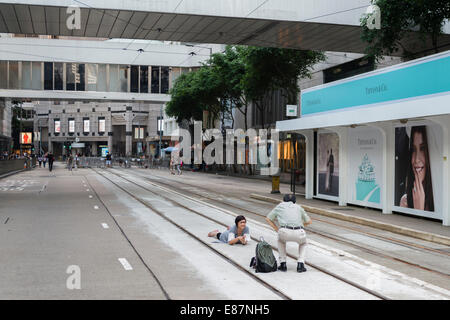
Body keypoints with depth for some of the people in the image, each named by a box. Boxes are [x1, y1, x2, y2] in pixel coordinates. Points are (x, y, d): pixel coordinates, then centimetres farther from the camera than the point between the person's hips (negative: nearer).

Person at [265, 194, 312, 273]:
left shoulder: (280, 206, 27)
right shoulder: (298, 207, 30)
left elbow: (268, 219, 31)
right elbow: (308, 221, 40)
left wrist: (277, 230, 31)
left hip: (284, 232, -1)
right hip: (298, 233, 1)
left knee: (281, 240, 36)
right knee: (303, 243, 35)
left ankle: (283, 264, 26)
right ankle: (300, 264, 14)